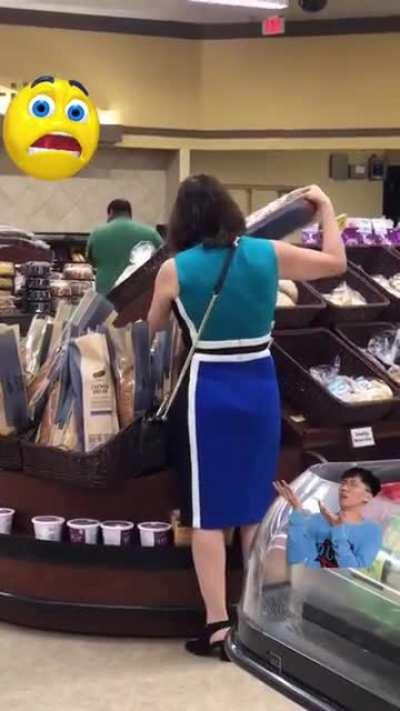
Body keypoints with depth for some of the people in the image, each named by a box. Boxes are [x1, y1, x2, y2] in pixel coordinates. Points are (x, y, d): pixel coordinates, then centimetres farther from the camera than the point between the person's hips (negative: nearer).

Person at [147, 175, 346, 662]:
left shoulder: (174, 270, -7)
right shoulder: (268, 254, -1)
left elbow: (153, 329, 9)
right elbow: (336, 262, 12)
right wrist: (325, 205, 25)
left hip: (207, 392, -3)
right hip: (260, 388, 3)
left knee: (208, 512, 4)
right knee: (255, 507, 14)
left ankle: (217, 626, 5)